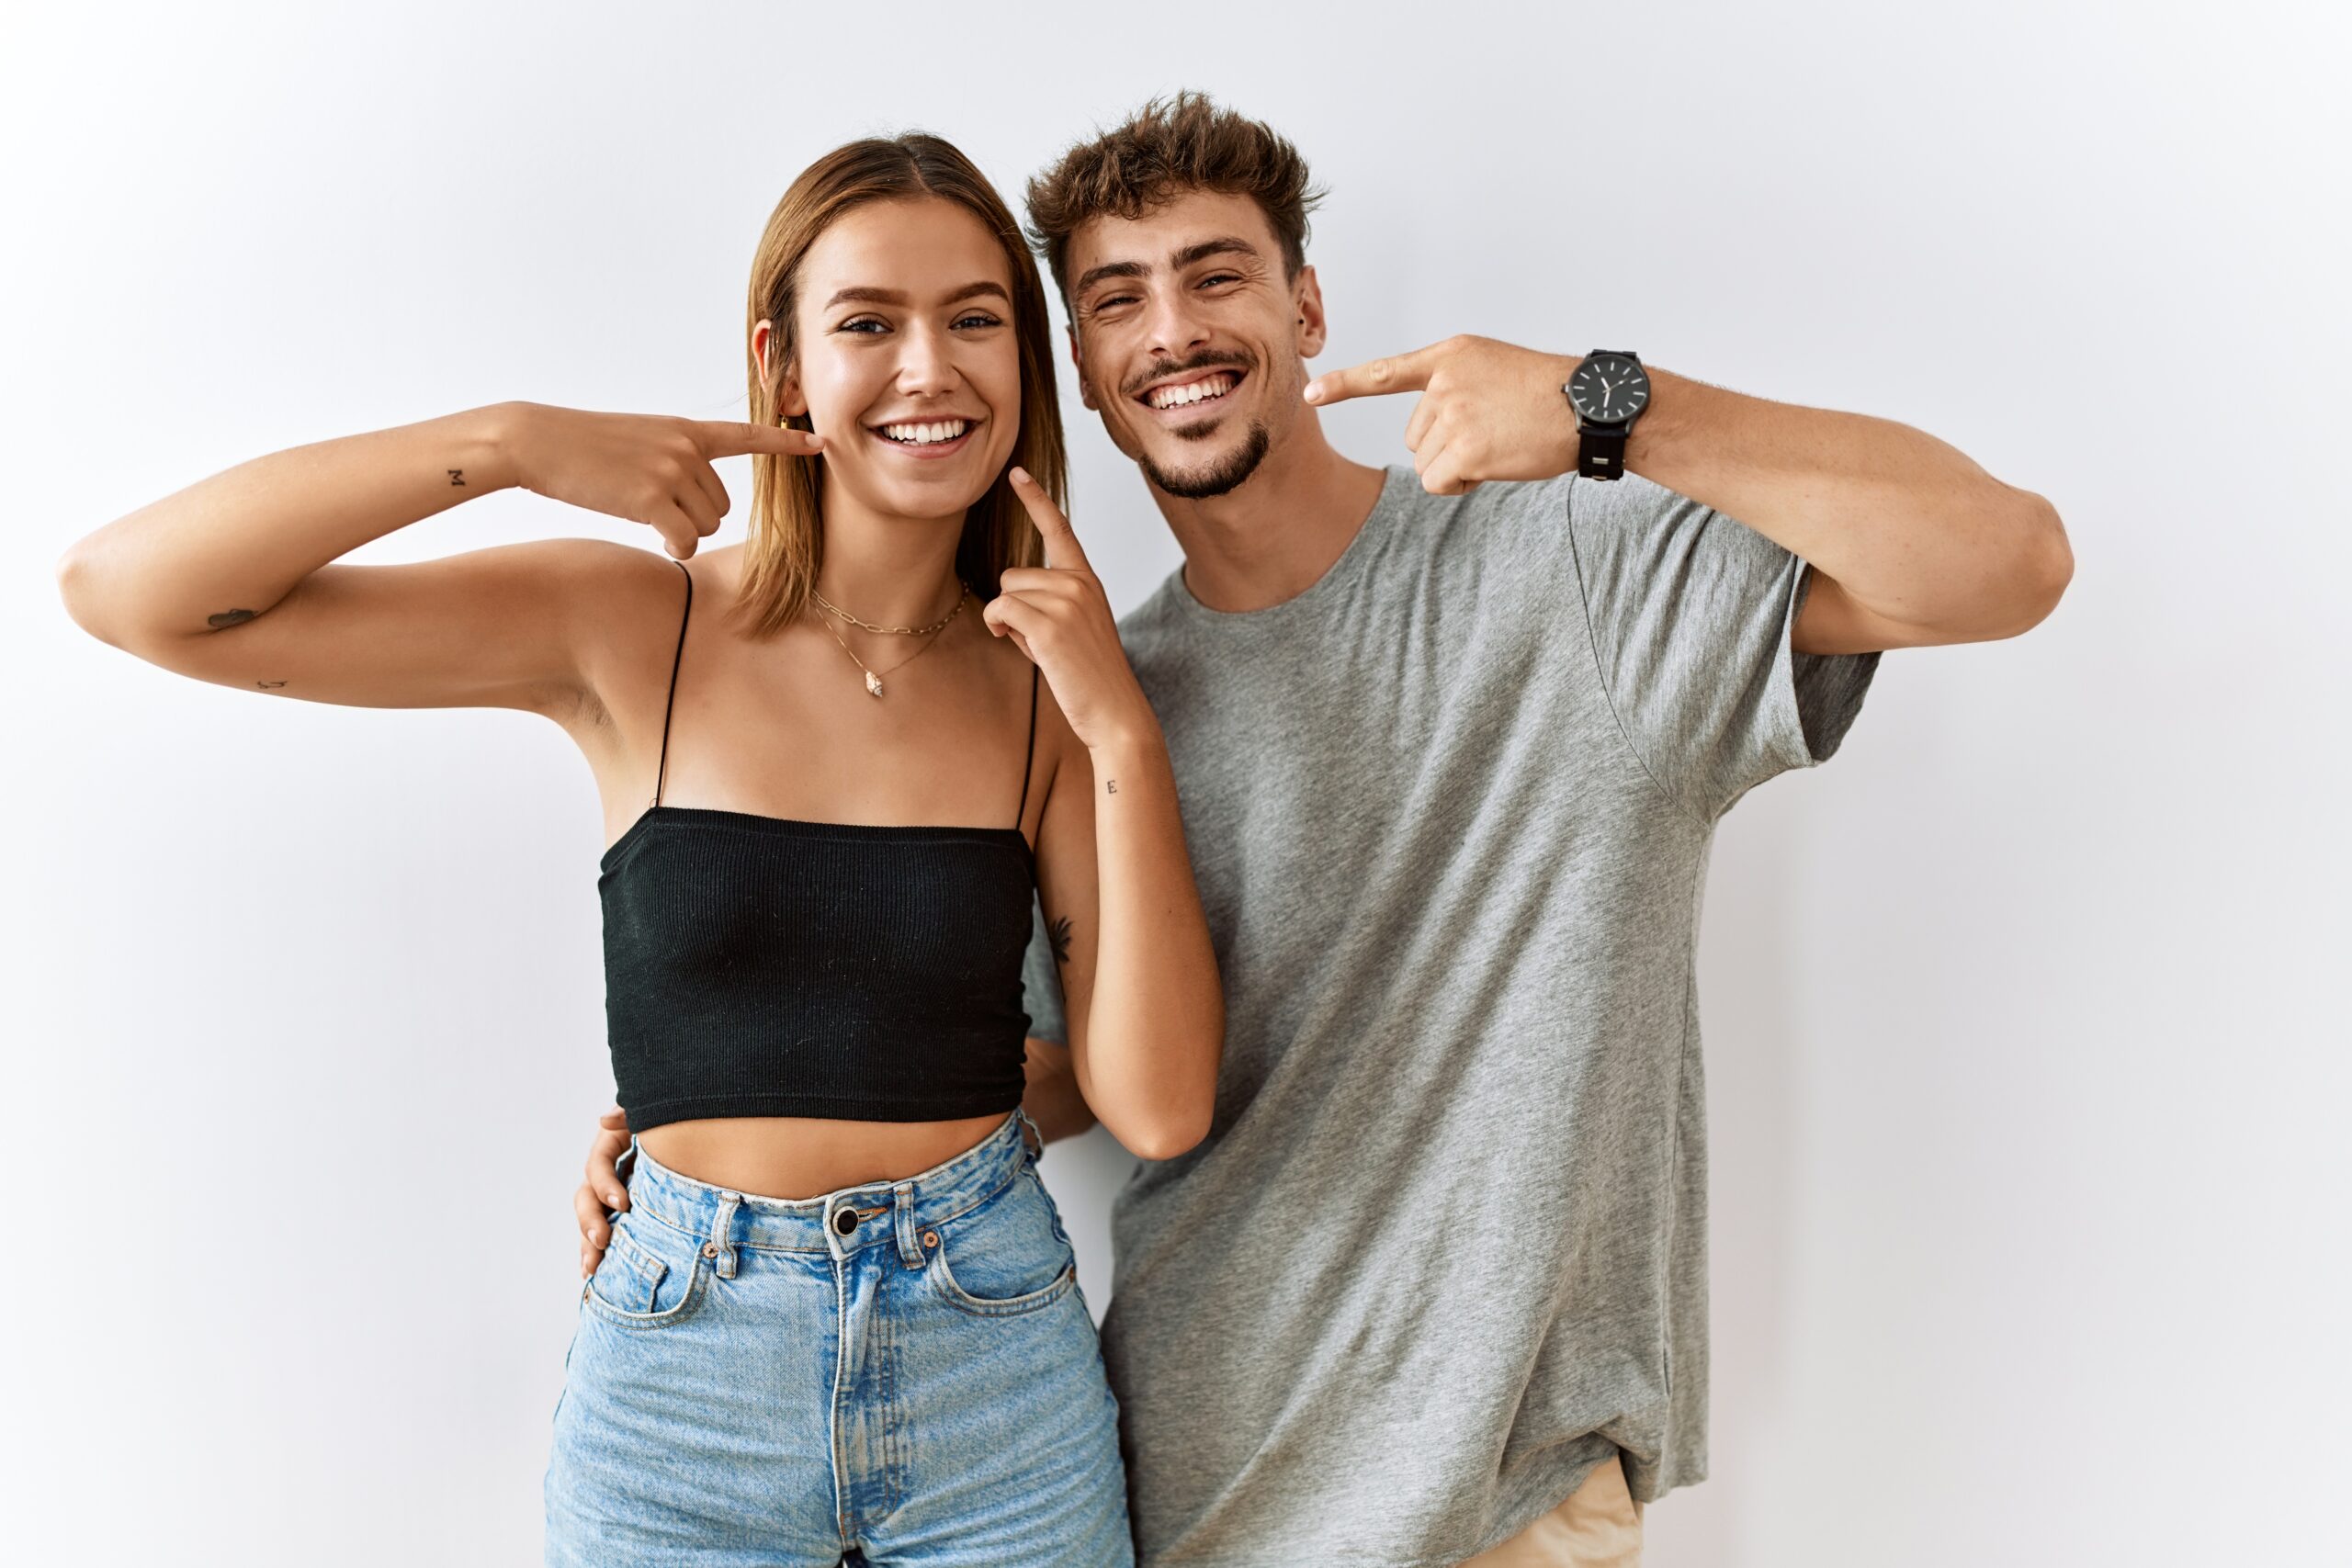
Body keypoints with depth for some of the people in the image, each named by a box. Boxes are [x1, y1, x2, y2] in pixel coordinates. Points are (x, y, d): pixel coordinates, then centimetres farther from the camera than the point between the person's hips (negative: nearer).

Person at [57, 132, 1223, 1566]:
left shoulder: (1049, 683, -4)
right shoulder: (635, 631, -7)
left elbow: (1158, 1109, -10)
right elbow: (131, 593, -11)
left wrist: (1125, 732, -18)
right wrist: (511, 442, -20)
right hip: (684, 1376, -1)